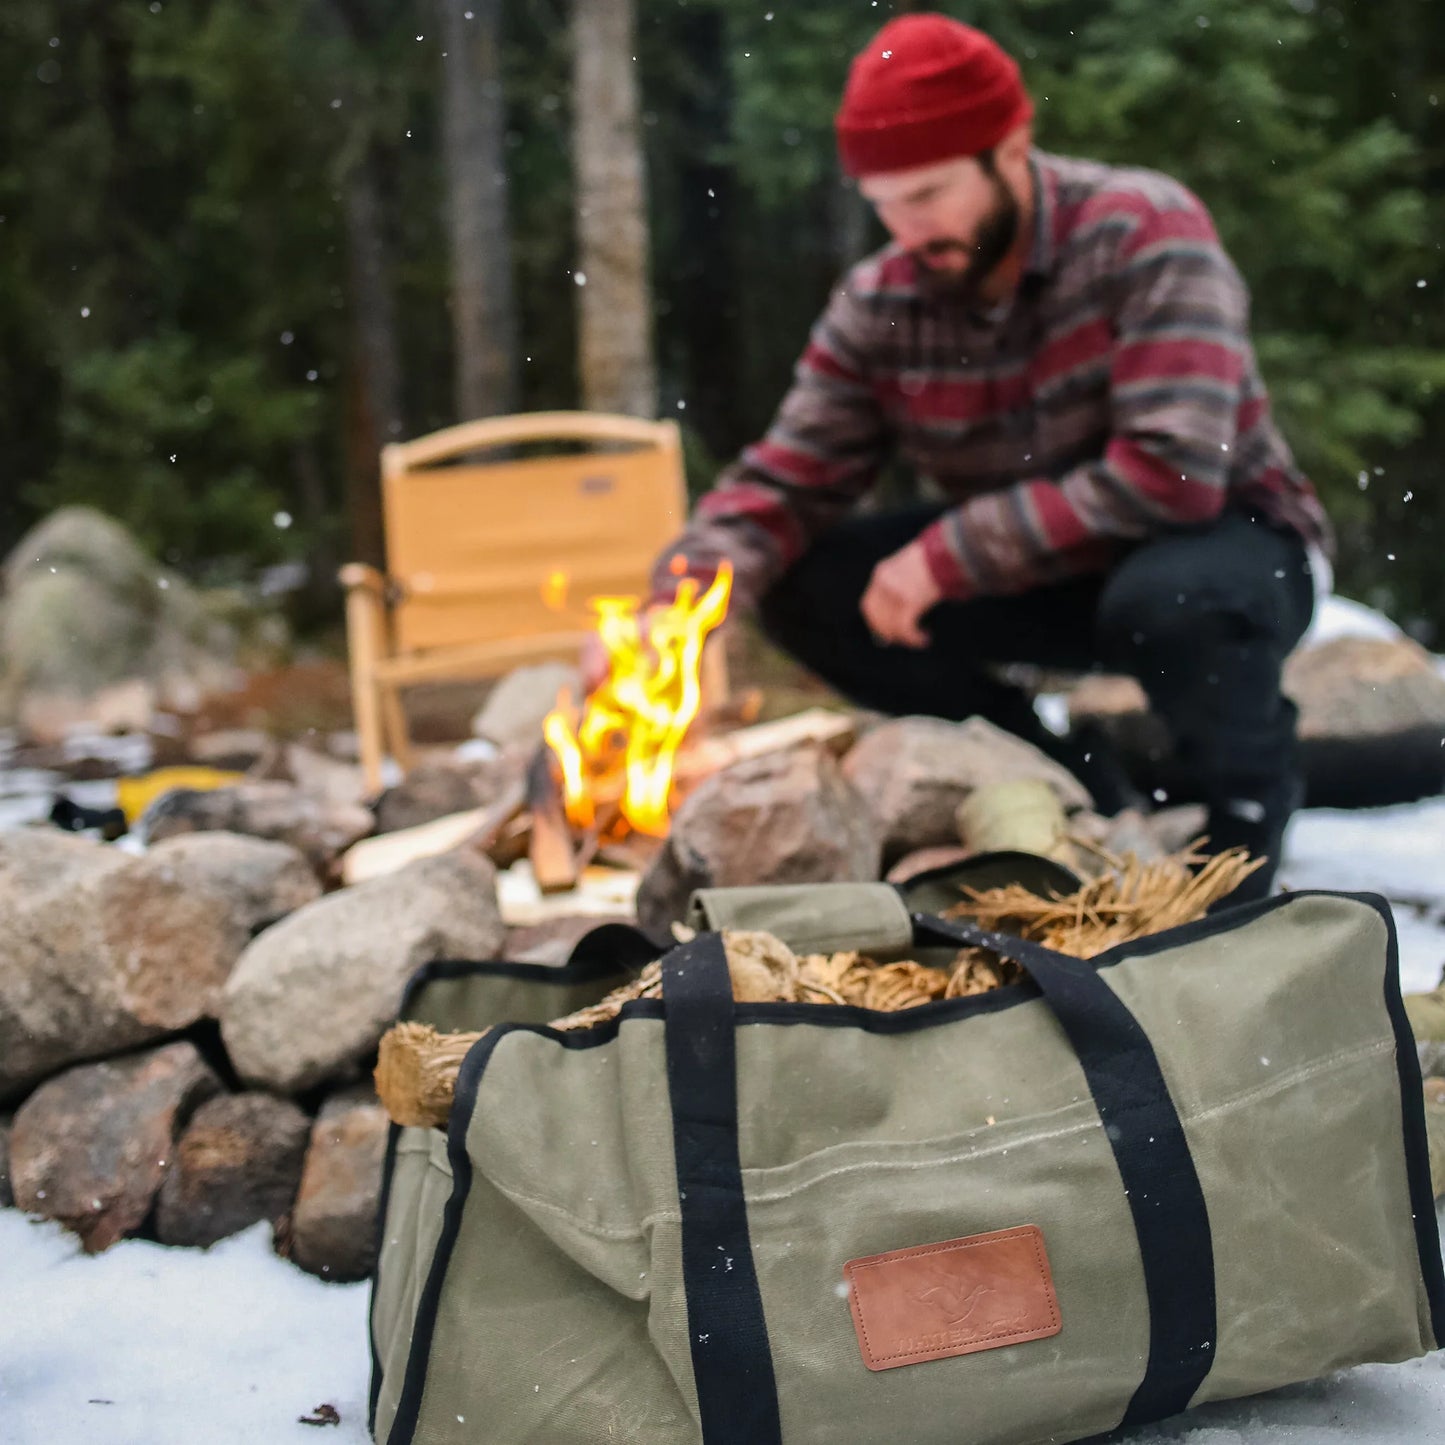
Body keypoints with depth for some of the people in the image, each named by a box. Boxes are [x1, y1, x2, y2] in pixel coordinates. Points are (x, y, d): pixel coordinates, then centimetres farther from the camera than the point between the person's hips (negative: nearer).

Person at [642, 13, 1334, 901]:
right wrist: (678, 605, -28)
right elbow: (784, 486, -7)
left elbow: (1172, 472, -33)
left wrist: (948, 554, -32)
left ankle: (1249, 796, -4)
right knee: (804, 586, -11)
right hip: (1039, 582, 6)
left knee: (1174, 598, -40)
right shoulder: (879, 306, -8)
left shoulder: (1145, 234, -23)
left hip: (1224, 541, -5)